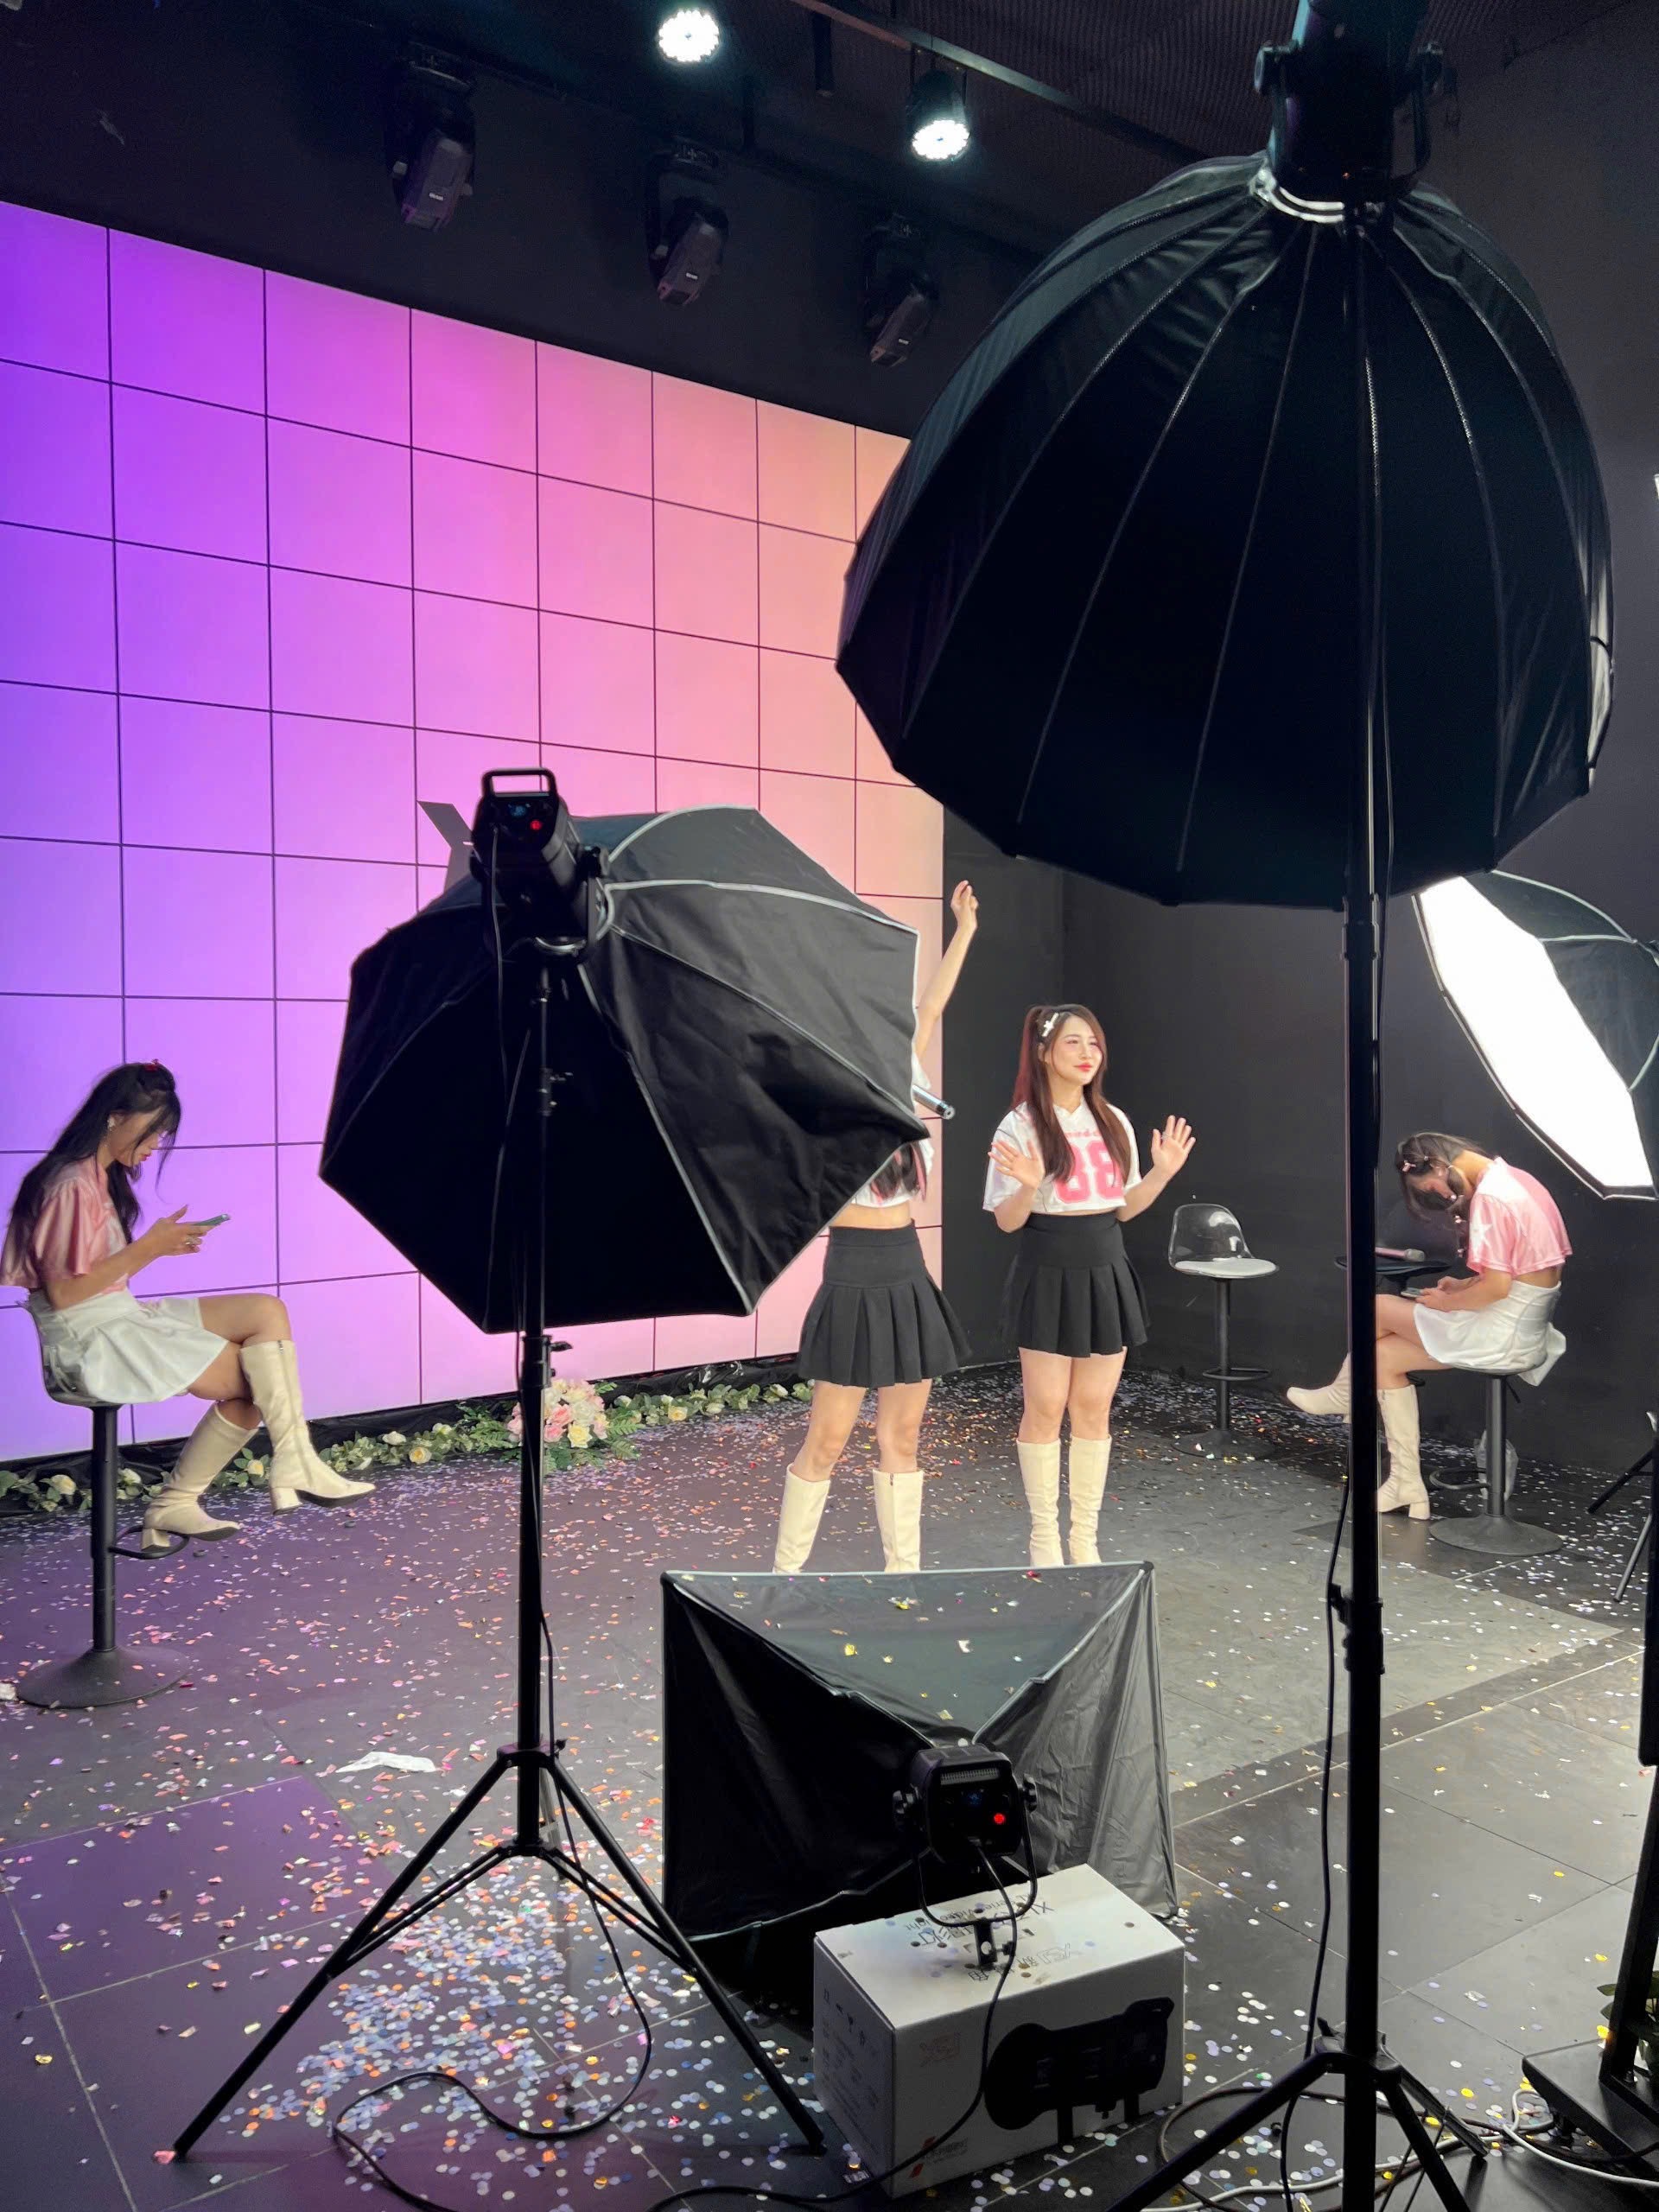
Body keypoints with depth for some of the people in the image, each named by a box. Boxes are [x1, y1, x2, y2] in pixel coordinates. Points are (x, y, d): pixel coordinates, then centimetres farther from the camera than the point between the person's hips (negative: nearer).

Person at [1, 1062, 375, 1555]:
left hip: (123, 1316, 9)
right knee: (257, 1377, -11)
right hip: (89, 1341, -9)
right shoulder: (72, 1186, -17)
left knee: (266, 1312, -5)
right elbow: (63, 1292, -20)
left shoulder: (103, 1177, 14)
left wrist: (157, 1247, -3)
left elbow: (108, 1268, 12)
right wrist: (147, 1248, -18)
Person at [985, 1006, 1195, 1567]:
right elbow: (1008, 1222, -9)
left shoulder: (1114, 1122, 6)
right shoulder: (1021, 1125, -9)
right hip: (1048, 1275, -4)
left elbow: (1125, 1208, 12)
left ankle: (1085, 1539, 20)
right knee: (1045, 1408, 2)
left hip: (1105, 1274, 4)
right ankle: (1044, 1538, 16)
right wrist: (1028, 1186, -27)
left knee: (1094, 1408, 9)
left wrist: (1163, 1172, -2)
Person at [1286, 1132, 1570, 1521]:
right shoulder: (1516, 1179, 10)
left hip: (1503, 1337, -9)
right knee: (1385, 1354, 9)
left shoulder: (1490, 1196, -20)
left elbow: (1497, 1287, -23)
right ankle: (1407, 1485, 10)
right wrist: (1465, 1285, 10)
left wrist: (1445, 1303, -7)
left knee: (1376, 1309, 3)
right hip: (1529, 1328, 9)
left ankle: (1343, 1395, 29)